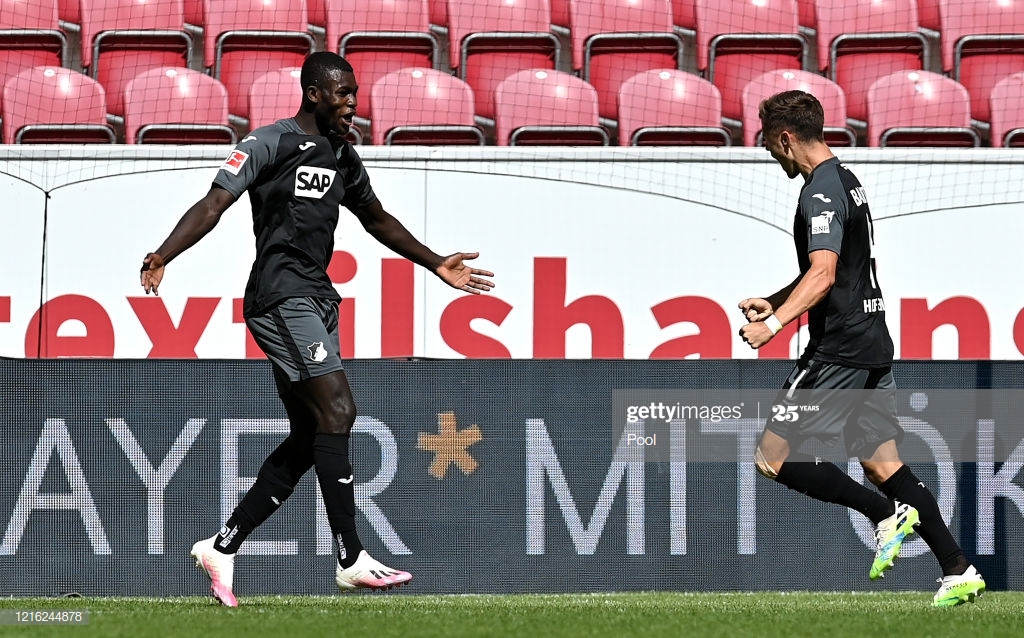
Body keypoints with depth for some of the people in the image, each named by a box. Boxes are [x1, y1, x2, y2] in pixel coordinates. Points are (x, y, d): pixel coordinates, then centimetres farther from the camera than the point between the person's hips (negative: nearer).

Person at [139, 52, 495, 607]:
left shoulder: (342, 155, 18)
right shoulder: (270, 143, -6)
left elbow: (377, 220, 33)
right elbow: (215, 203, -14)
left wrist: (437, 266, 35)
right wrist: (161, 257, -28)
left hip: (315, 300, 9)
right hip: (282, 296, -9)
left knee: (307, 439, 6)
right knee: (337, 410, -17)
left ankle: (221, 547, 12)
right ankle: (352, 561, -17)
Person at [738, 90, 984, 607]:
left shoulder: (821, 192, -14)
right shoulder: (846, 181, 17)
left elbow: (823, 276, -27)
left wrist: (774, 324, -33)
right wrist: (773, 302, 26)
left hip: (839, 348, -10)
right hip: (872, 345, 10)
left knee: (772, 457, -6)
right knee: (881, 464, 9)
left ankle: (886, 515, -11)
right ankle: (959, 572, 3)